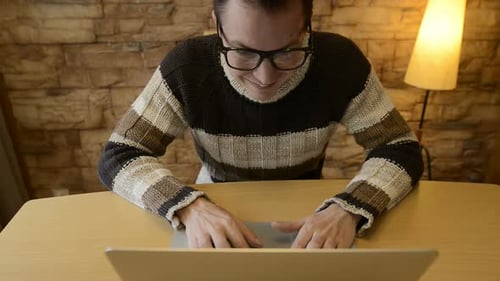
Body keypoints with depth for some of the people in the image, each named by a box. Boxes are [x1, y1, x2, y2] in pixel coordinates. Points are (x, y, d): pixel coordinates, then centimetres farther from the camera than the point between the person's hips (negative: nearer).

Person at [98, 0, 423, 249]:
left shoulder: (340, 61, -17)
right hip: (216, 211, -1)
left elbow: (402, 149, -11)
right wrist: (189, 206, -32)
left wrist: (349, 209, -29)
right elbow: (117, 157, -15)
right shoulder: (188, 65, -19)